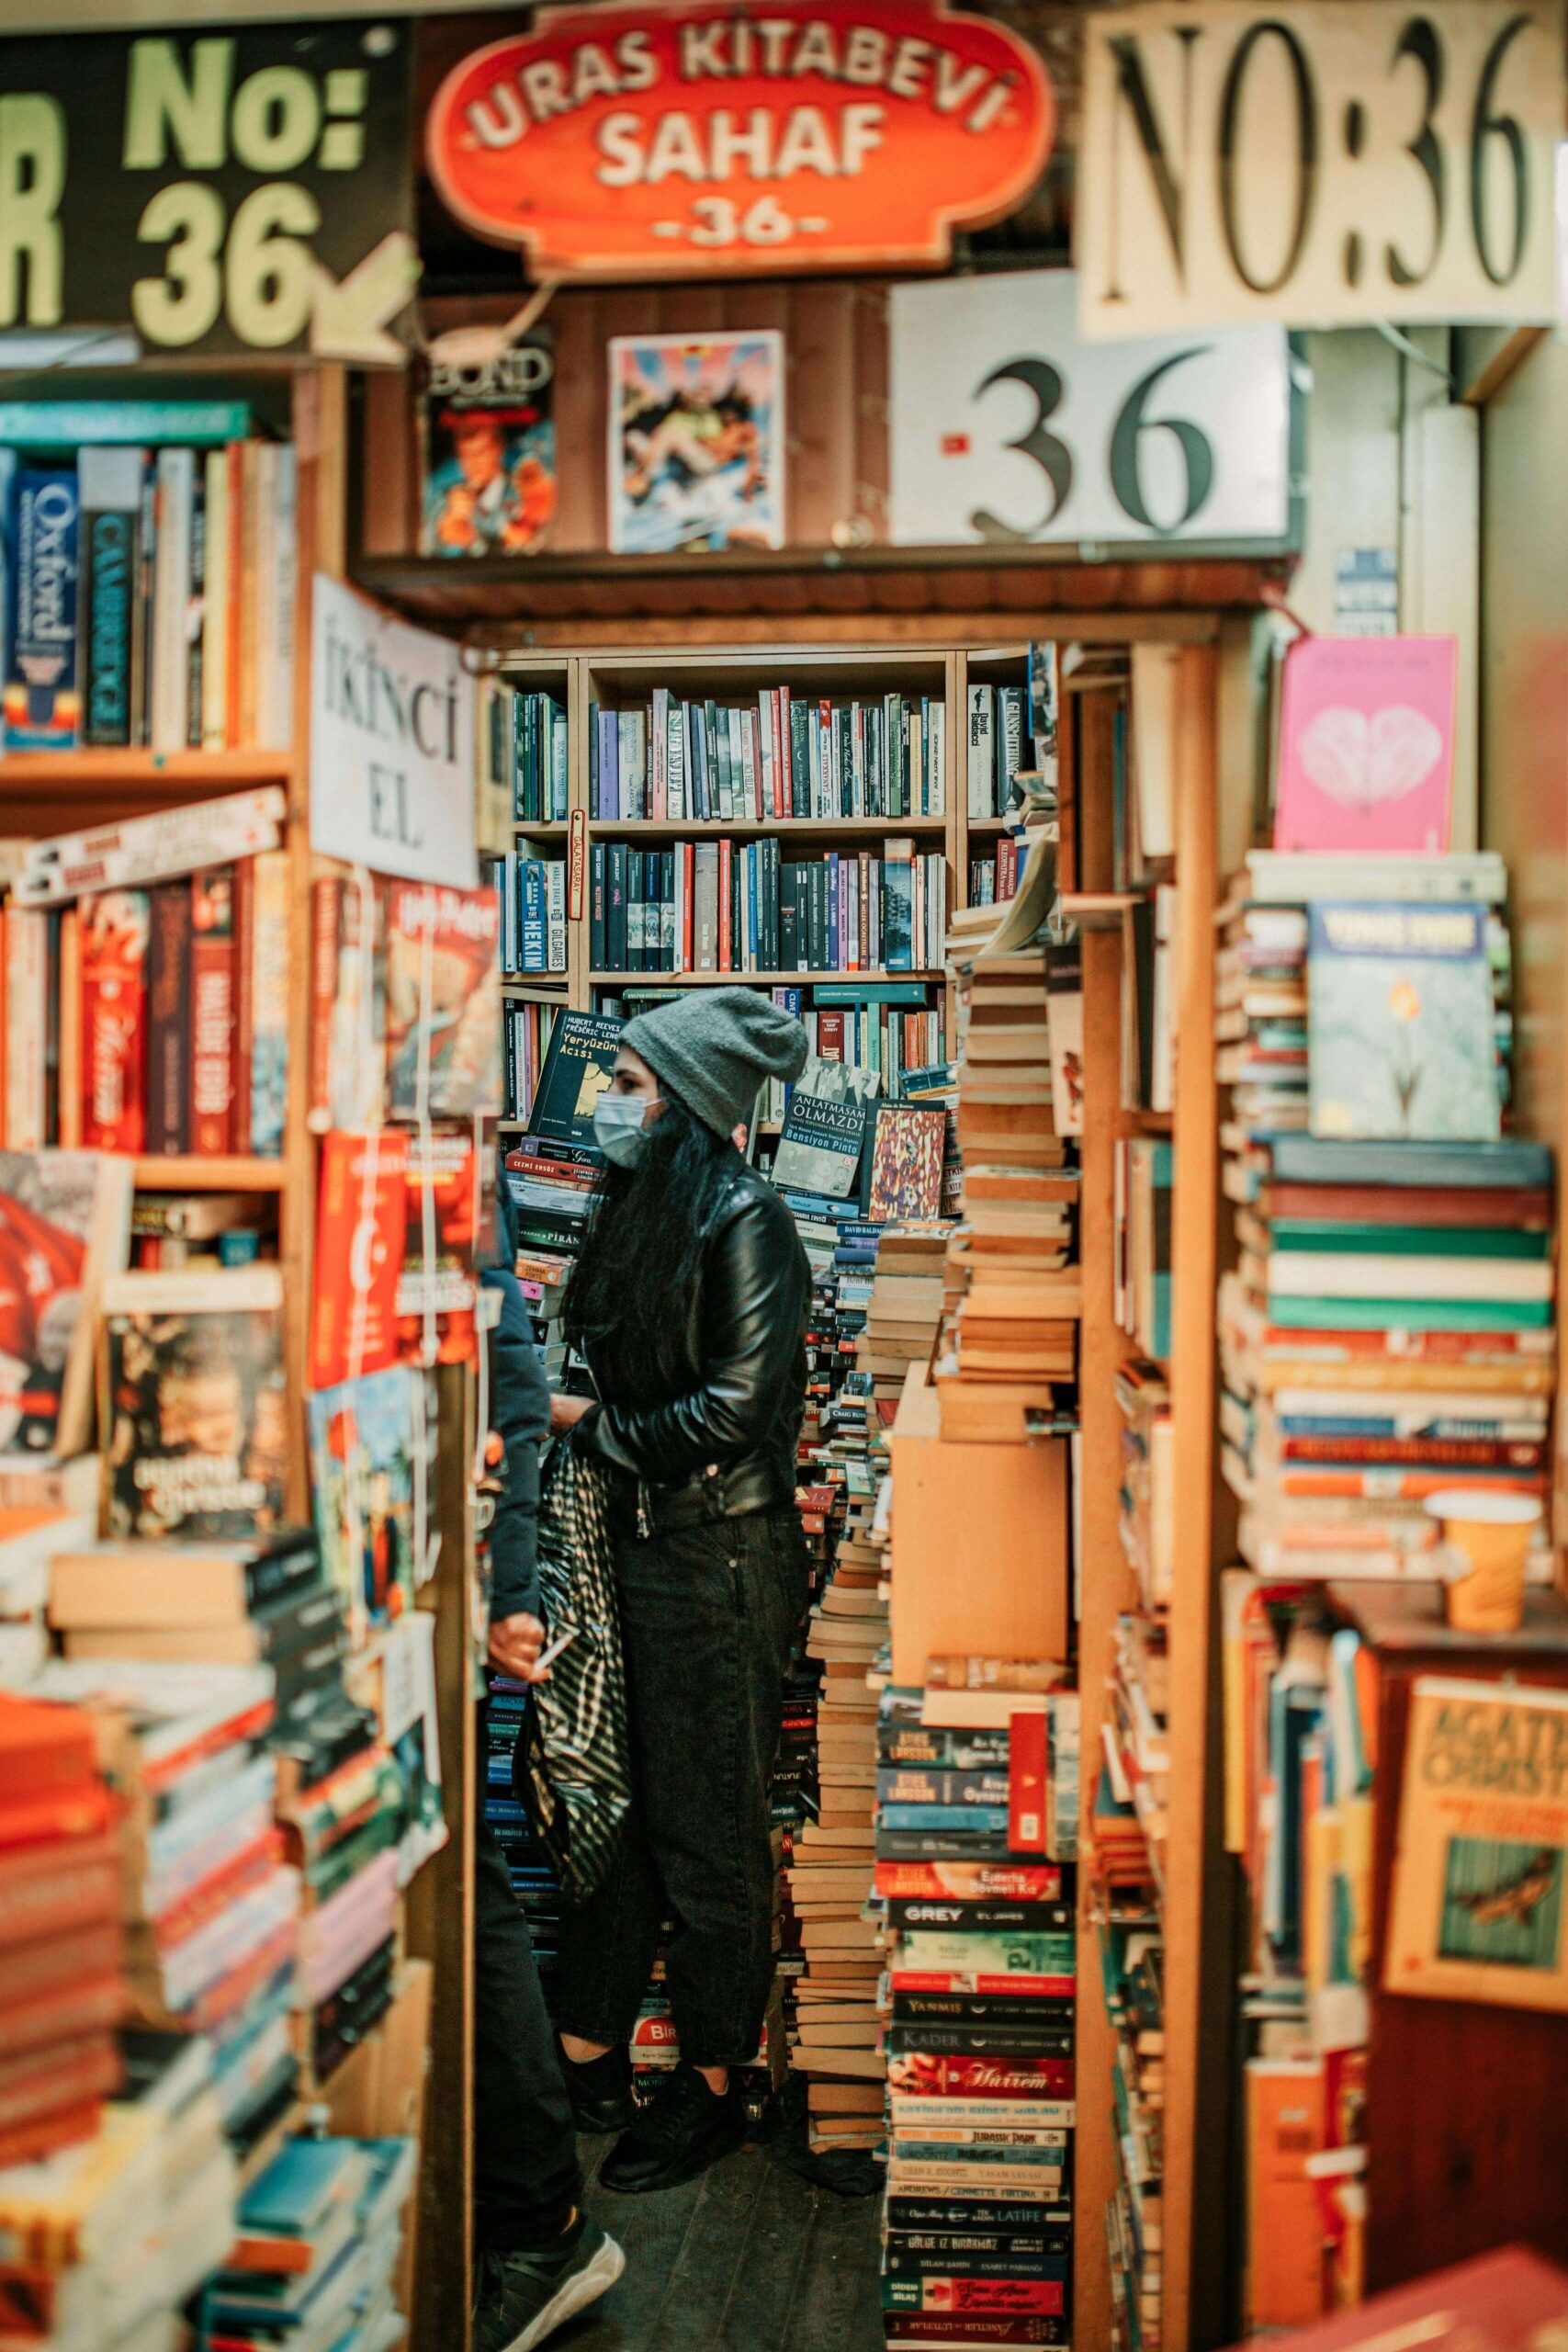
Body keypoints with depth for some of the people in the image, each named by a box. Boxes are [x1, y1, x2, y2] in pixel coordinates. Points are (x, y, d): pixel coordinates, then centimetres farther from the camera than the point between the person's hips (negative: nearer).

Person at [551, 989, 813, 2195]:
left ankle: (711, 2089, 19)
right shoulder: (634, 1211, 12)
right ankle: (591, 2061, 26)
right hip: (629, 1541, 8)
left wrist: (594, 1425, -9)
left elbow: (736, 1407, -18)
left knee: (707, 1834, 4)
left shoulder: (746, 1220, -12)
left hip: (720, 1559, -8)